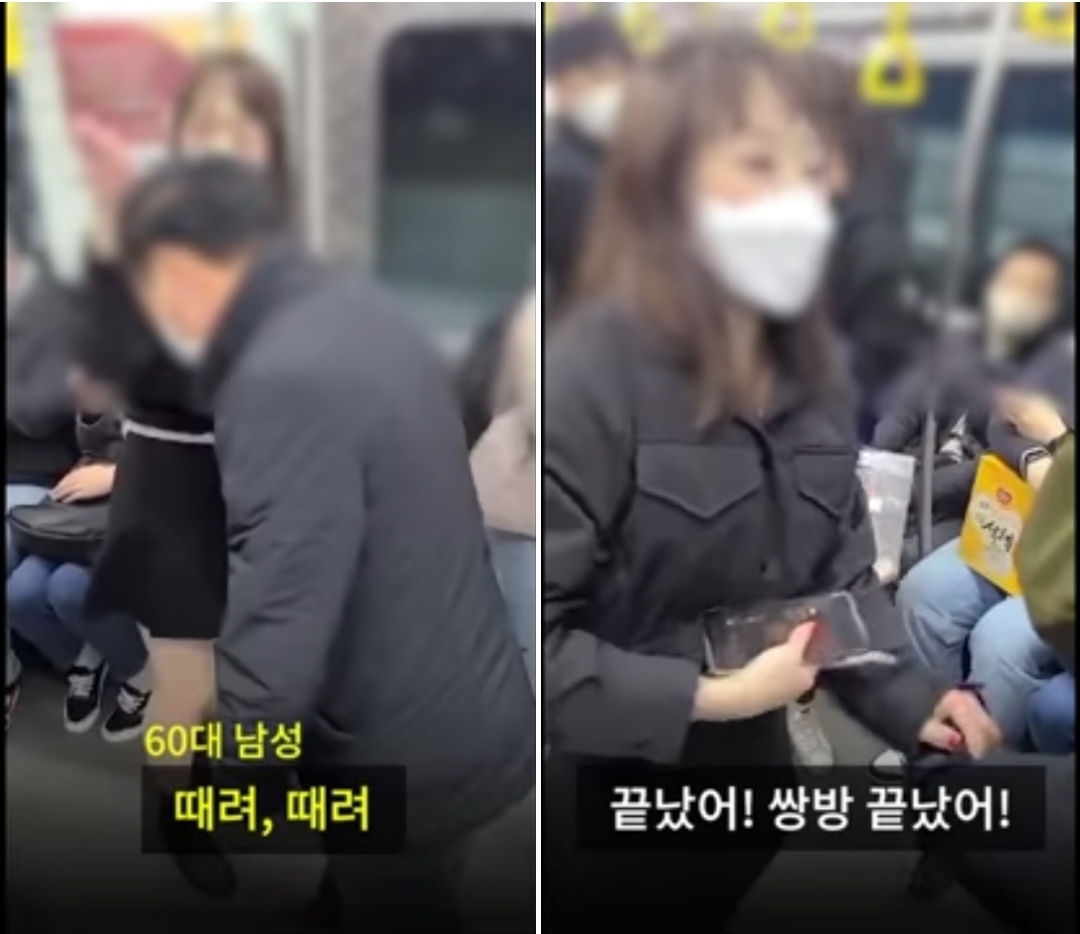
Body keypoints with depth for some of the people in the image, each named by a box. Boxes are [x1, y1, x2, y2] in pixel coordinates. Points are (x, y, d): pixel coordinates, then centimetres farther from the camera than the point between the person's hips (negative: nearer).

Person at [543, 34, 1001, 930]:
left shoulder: (810, 372, 3)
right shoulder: (586, 373, -23)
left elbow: (842, 566, 9)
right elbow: (537, 639, -25)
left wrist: (912, 697, -6)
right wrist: (708, 698, -24)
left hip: (753, 777, 7)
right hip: (606, 810, -6)